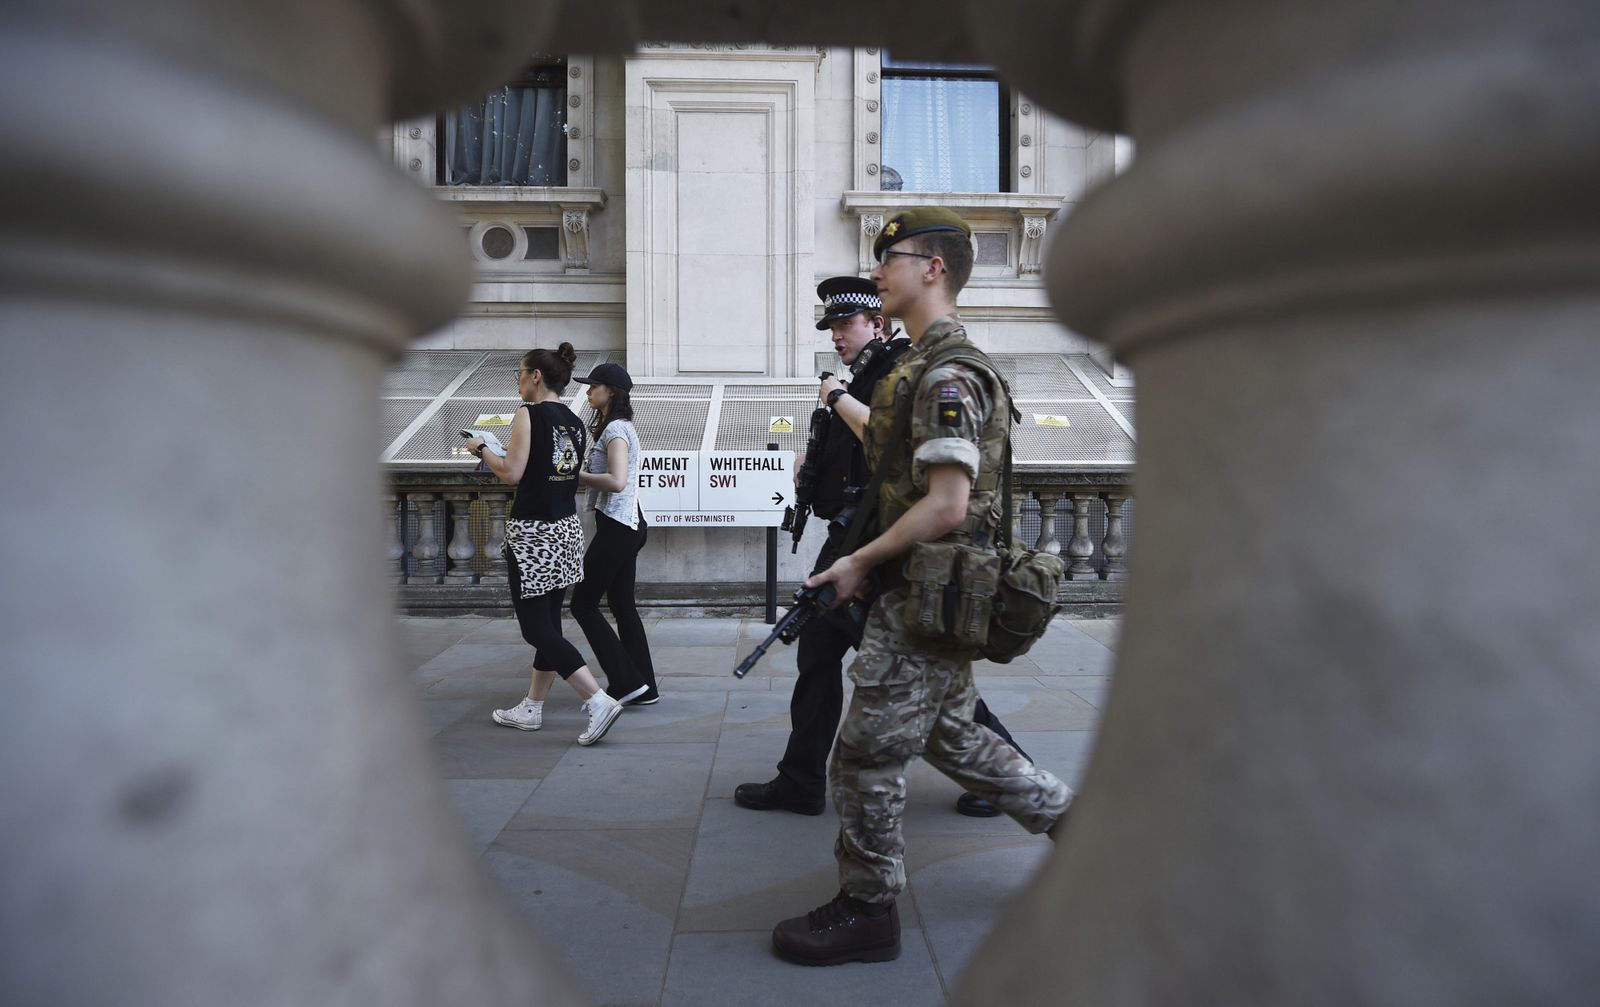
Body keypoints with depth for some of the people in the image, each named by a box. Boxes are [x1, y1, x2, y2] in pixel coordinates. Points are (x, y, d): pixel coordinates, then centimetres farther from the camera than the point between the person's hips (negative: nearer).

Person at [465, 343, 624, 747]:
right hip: (566, 529, 8)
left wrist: (482, 449, 2)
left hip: (532, 532, -8)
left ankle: (599, 702, -11)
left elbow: (512, 473, -15)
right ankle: (531, 709, 26)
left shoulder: (530, 414, -11)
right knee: (548, 623, 15)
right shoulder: (575, 422, 10)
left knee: (536, 628, -3)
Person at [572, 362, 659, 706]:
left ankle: (628, 682, 0)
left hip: (616, 527, -10)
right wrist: (580, 473, 4)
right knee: (623, 605, 12)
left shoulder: (615, 429, -15)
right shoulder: (618, 426, 17)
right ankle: (643, 687, 17)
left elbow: (616, 481, -26)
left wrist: (577, 475, -15)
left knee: (583, 604, -2)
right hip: (627, 525, 10)